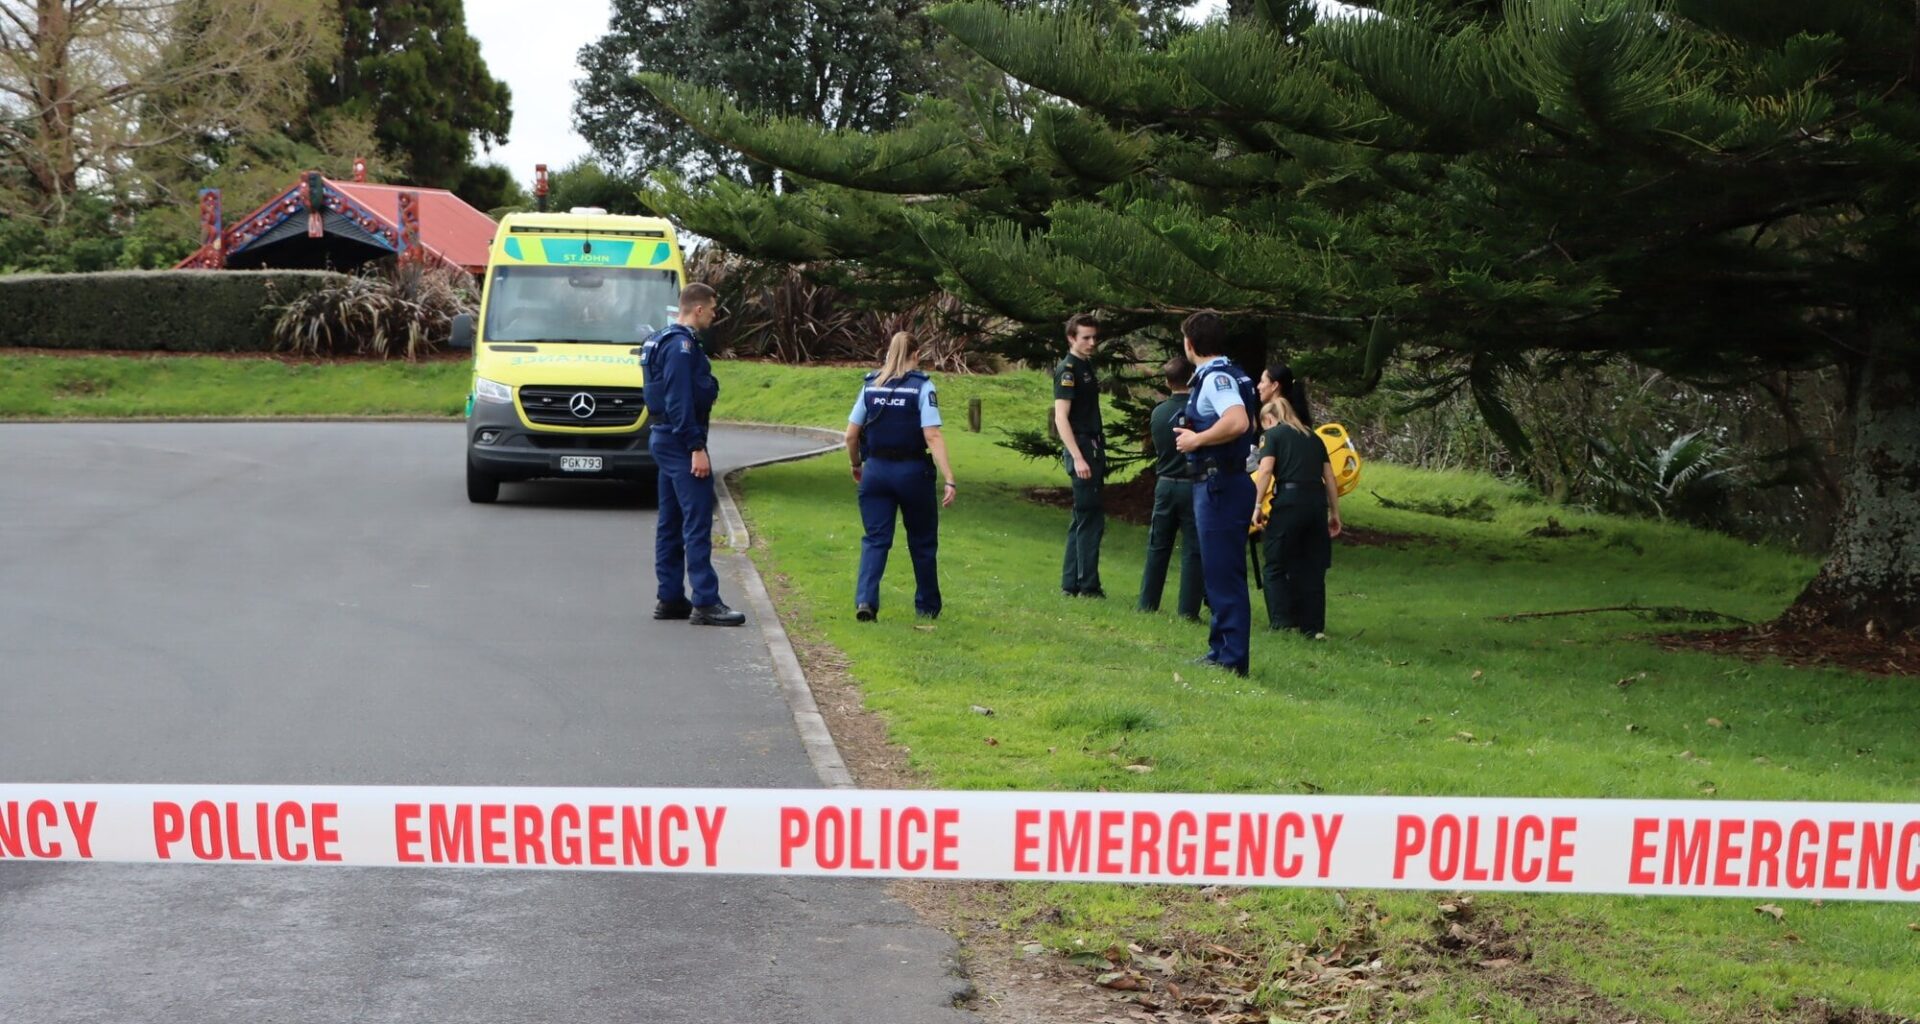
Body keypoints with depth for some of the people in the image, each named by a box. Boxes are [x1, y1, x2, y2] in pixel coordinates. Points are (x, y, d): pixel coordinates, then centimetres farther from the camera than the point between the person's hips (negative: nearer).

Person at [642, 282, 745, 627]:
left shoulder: (661, 341, 17)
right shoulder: (682, 345, -15)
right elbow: (680, 402, -21)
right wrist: (696, 448, -21)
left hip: (664, 439, 11)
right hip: (681, 442, -11)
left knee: (670, 522, 12)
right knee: (698, 522, -10)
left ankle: (670, 599, 16)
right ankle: (705, 603, -11)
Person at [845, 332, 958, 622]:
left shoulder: (870, 385, 4)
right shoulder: (922, 386, -7)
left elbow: (851, 436, 6)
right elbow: (932, 437, -16)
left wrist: (856, 466, 23)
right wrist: (949, 480, -17)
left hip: (876, 470, 2)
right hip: (912, 472, -2)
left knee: (875, 540, 6)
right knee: (922, 542, 13)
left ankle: (865, 600, -13)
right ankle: (927, 607, 24)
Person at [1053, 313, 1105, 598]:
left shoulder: (1086, 367, 16)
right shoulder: (1068, 370, -11)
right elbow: (1061, 418, -17)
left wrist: (1097, 455, 18)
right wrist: (1077, 457, -24)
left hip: (1091, 448, 9)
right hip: (1080, 448, -9)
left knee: (1082, 520, 12)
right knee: (1091, 518, -7)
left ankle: (1071, 583, 16)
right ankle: (1088, 585, -3)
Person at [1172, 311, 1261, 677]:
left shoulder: (1215, 378, -16)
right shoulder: (1232, 375, 15)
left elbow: (1238, 422, -31)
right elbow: (1251, 425, 26)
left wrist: (1197, 439, -19)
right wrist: (1198, 437, 21)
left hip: (1219, 487, -10)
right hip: (1224, 484, 10)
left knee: (1224, 576, -7)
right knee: (1220, 575, 16)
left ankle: (1232, 659, -4)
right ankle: (1222, 650, 24)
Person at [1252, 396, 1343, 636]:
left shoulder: (1273, 435, 6)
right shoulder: (1313, 438, 21)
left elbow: (1265, 470, -8)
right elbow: (1330, 478, 16)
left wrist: (1257, 506, -8)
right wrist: (1334, 513, 19)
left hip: (1289, 501, -5)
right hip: (1317, 502, 5)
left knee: (1276, 566, 6)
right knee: (1312, 567, 11)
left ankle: (1282, 622, -2)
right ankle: (1312, 626, 12)